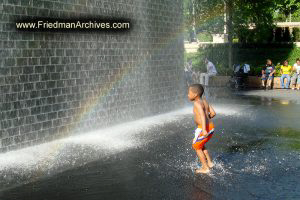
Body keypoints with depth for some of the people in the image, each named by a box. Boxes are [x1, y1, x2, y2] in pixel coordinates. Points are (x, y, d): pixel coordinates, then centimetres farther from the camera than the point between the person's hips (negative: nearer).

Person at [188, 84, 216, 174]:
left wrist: (204, 129, -35)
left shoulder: (197, 103, -15)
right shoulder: (205, 101, 10)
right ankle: (210, 163, 29)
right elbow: (213, 113, 10)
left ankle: (205, 168, 13)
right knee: (200, 146, 27)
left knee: (196, 147, 10)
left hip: (204, 128, -9)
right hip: (211, 126, 9)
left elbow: (202, 115, -27)